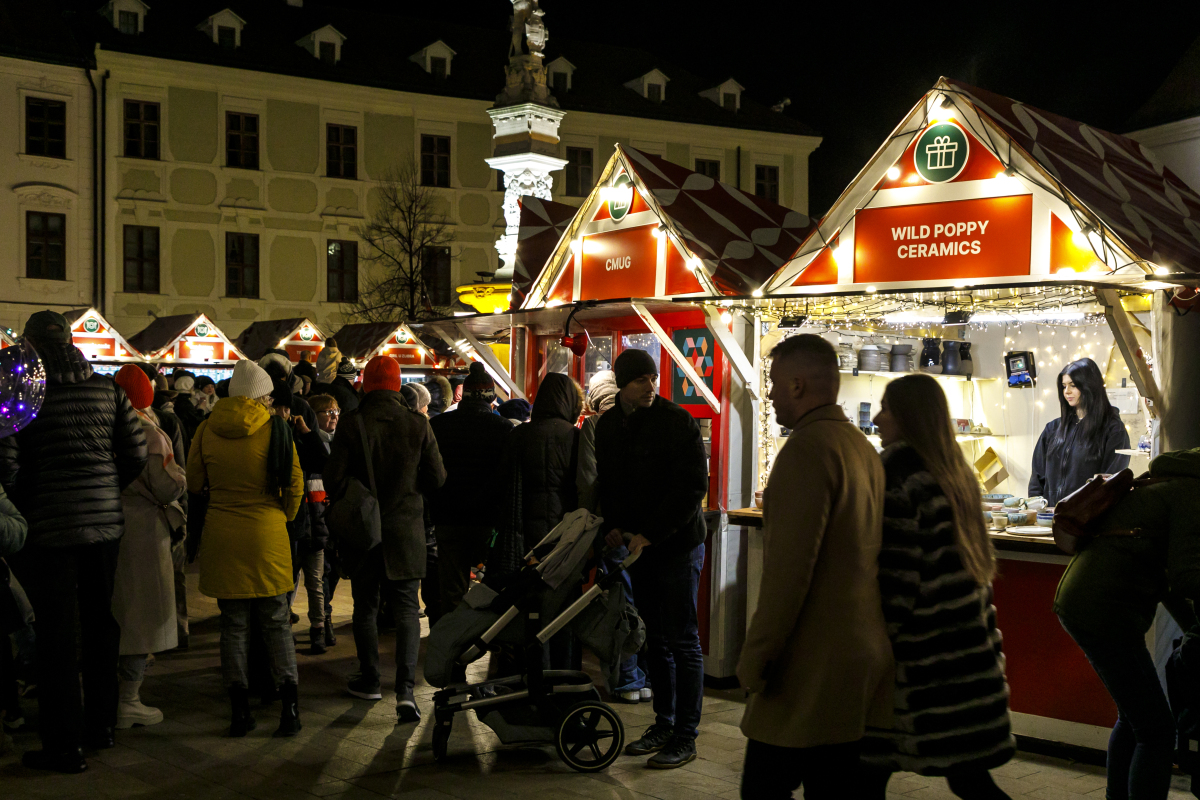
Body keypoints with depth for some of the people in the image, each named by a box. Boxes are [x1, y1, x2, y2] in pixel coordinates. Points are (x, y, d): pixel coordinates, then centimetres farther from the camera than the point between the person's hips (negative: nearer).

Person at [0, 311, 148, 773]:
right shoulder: (106, 388, 2)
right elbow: (136, 453, 2)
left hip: (50, 526, -4)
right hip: (105, 519, 4)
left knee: (56, 633, 3)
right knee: (100, 622, 16)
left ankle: (64, 744, 8)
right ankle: (101, 725, 28)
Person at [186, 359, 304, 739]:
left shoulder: (207, 428, 1)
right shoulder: (275, 427, -6)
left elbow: (194, 483, 10)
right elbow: (294, 484, -2)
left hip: (221, 534, 2)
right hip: (267, 535, -2)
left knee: (233, 624, 10)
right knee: (276, 623, 7)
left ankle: (240, 710, 11)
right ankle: (290, 705, 2)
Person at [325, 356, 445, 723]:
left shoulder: (351, 423, -11)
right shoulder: (417, 424, -7)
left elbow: (333, 479, -10)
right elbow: (436, 477, -3)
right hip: (405, 527, 0)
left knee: (365, 607, 15)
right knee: (406, 609, 5)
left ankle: (369, 681, 26)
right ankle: (405, 688, -7)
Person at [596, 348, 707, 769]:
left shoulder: (677, 422, -11)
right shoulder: (608, 426, 8)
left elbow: (692, 488, -16)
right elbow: (606, 483, 18)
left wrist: (649, 534, -19)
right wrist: (613, 526, 0)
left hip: (678, 545, -6)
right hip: (637, 546, 6)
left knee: (683, 642, -1)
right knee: (656, 640, 13)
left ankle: (685, 736, 6)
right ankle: (664, 724, 23)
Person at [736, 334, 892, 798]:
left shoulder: (807, 449, -16)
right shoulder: (862, 447, 14)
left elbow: (789, 568, -21)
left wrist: (755, 656, -15)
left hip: (813, 668, -9)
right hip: (862, 657, 9)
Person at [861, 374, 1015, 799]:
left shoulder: (897, 479, -13)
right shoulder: (955, 473, 13)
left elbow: (895, 577, -17)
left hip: (921, 654, -8)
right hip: (968, 647, 8)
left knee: (871, 765, 6)